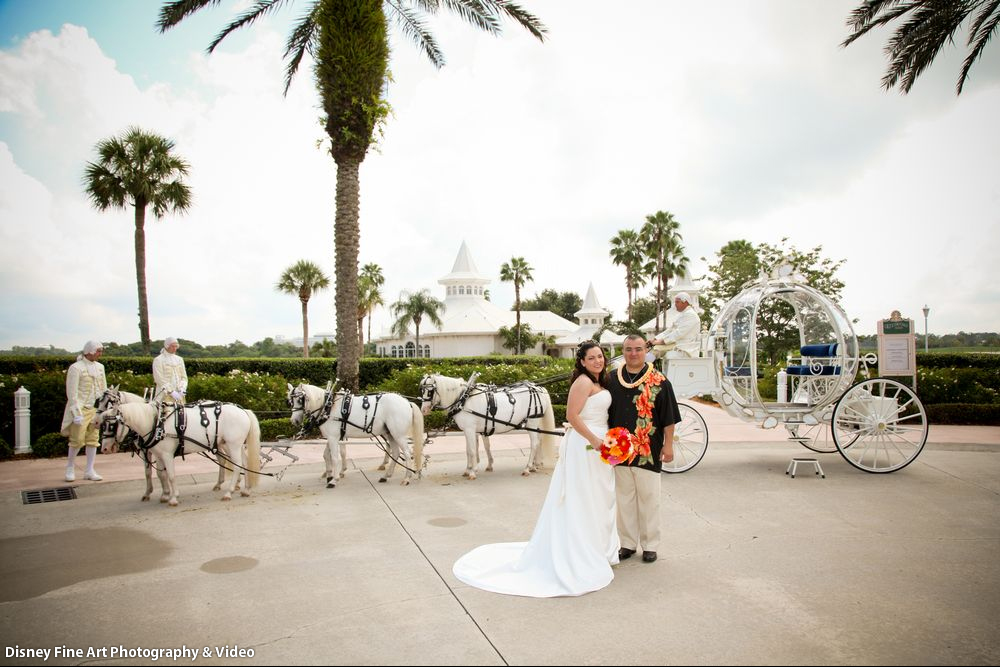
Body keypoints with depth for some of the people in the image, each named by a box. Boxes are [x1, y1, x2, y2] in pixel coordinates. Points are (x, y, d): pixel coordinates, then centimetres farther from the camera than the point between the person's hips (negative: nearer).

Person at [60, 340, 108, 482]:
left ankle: (90, 471, 13)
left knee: (93, 440, 6)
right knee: (78, 440, -3)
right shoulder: (76, 368, -9)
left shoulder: (100, 367, 9)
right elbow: (72, 393, -11)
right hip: (81, 408, -5)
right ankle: (70, 467, 18)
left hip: (96, 409, 5)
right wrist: (77, 414, -16)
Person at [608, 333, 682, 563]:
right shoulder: (612, 379, 5)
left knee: (648, 499, 6)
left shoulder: (658, 381, -5)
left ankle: (650, 545, 19)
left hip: (648, 451, -3)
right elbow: (606, 414, 12)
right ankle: (628, 544, 22)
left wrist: (668, 445, -5)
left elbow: (669, 417, -3)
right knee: (624, 499, 11)